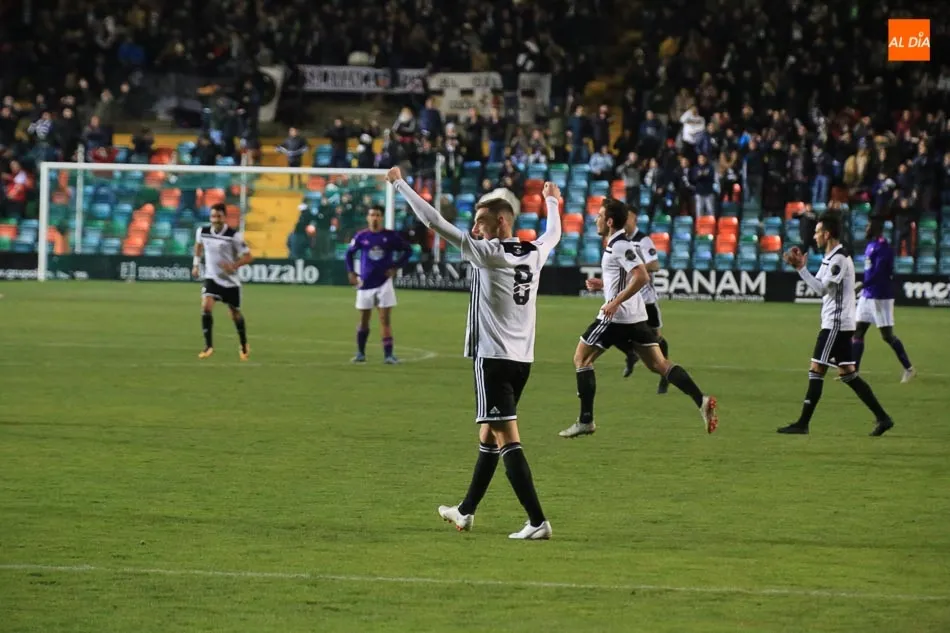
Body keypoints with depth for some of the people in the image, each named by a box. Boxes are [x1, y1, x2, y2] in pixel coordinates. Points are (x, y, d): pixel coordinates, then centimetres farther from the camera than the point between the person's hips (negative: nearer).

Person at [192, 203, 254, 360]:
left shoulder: (234, 235, -19)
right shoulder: (202, 231, -7)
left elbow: (248, 257, -14)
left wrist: (233, 266, -29)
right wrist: (196, 264, 14)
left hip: (230, 281, -1)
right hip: (212, 278, 2)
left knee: (235, 314, 12)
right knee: (206, 306, -22)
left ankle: (244, 345, 37)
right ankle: (208, 346, -13)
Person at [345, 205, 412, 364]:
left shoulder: (390, 236, -5)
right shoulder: (361, 237, -1)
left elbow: (408, 250, 4)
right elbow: (349, 253, 13)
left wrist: (395, 267, -4)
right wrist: (351, 272, 4)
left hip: (384, 282, -2)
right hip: (365, 283, 2)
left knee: (385, 320, -7)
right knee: (364, 320, 9)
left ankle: (388, 354, -8)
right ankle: (360, 353, 21)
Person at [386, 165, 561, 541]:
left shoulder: (487, 253, -12)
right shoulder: (534, 254, 7)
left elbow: (434, 221, -12)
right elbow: (553, 234, 32)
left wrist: (400, 184, -3)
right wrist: (552, 202, 52)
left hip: (493, 358, -8)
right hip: (522, 359, 8)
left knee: (508, 440, -10)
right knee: (489, 436, 19)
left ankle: (537, 522, -18)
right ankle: (466, 511, 32)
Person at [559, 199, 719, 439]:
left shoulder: (620, 246, -15)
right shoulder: (619, 243, 15)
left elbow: (642, 277, -25)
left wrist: (616, 302, -25)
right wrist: (602, 284, 22)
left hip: (617, 316, -10)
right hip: (635, 317, 10)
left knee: (581, 358, 3)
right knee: (658, 363, 5)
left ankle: (586, 420, 1)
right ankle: (701, 400, -11)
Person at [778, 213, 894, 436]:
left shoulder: (839, 259, -15)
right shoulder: (831, 258, 16)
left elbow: (822, 288, -20)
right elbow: (820, 286, 17)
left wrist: (801, 268, -17)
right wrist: (800, 267, 7)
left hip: (836, 323, -10)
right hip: (838, 323, 10)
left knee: (816, 370, -8)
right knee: (848, 374, 10)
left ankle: (803, 423, -6)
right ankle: (882, 418, 9)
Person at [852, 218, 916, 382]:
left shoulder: (882, 247, -16)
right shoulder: (870, 246, 13)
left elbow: (879, 272, -26)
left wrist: (863, 285, -34)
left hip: (881, 297, -9)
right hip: (867, 295, 9)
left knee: (887, 336, -3)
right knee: (858, 332, 6)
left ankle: (909, 369, 9)